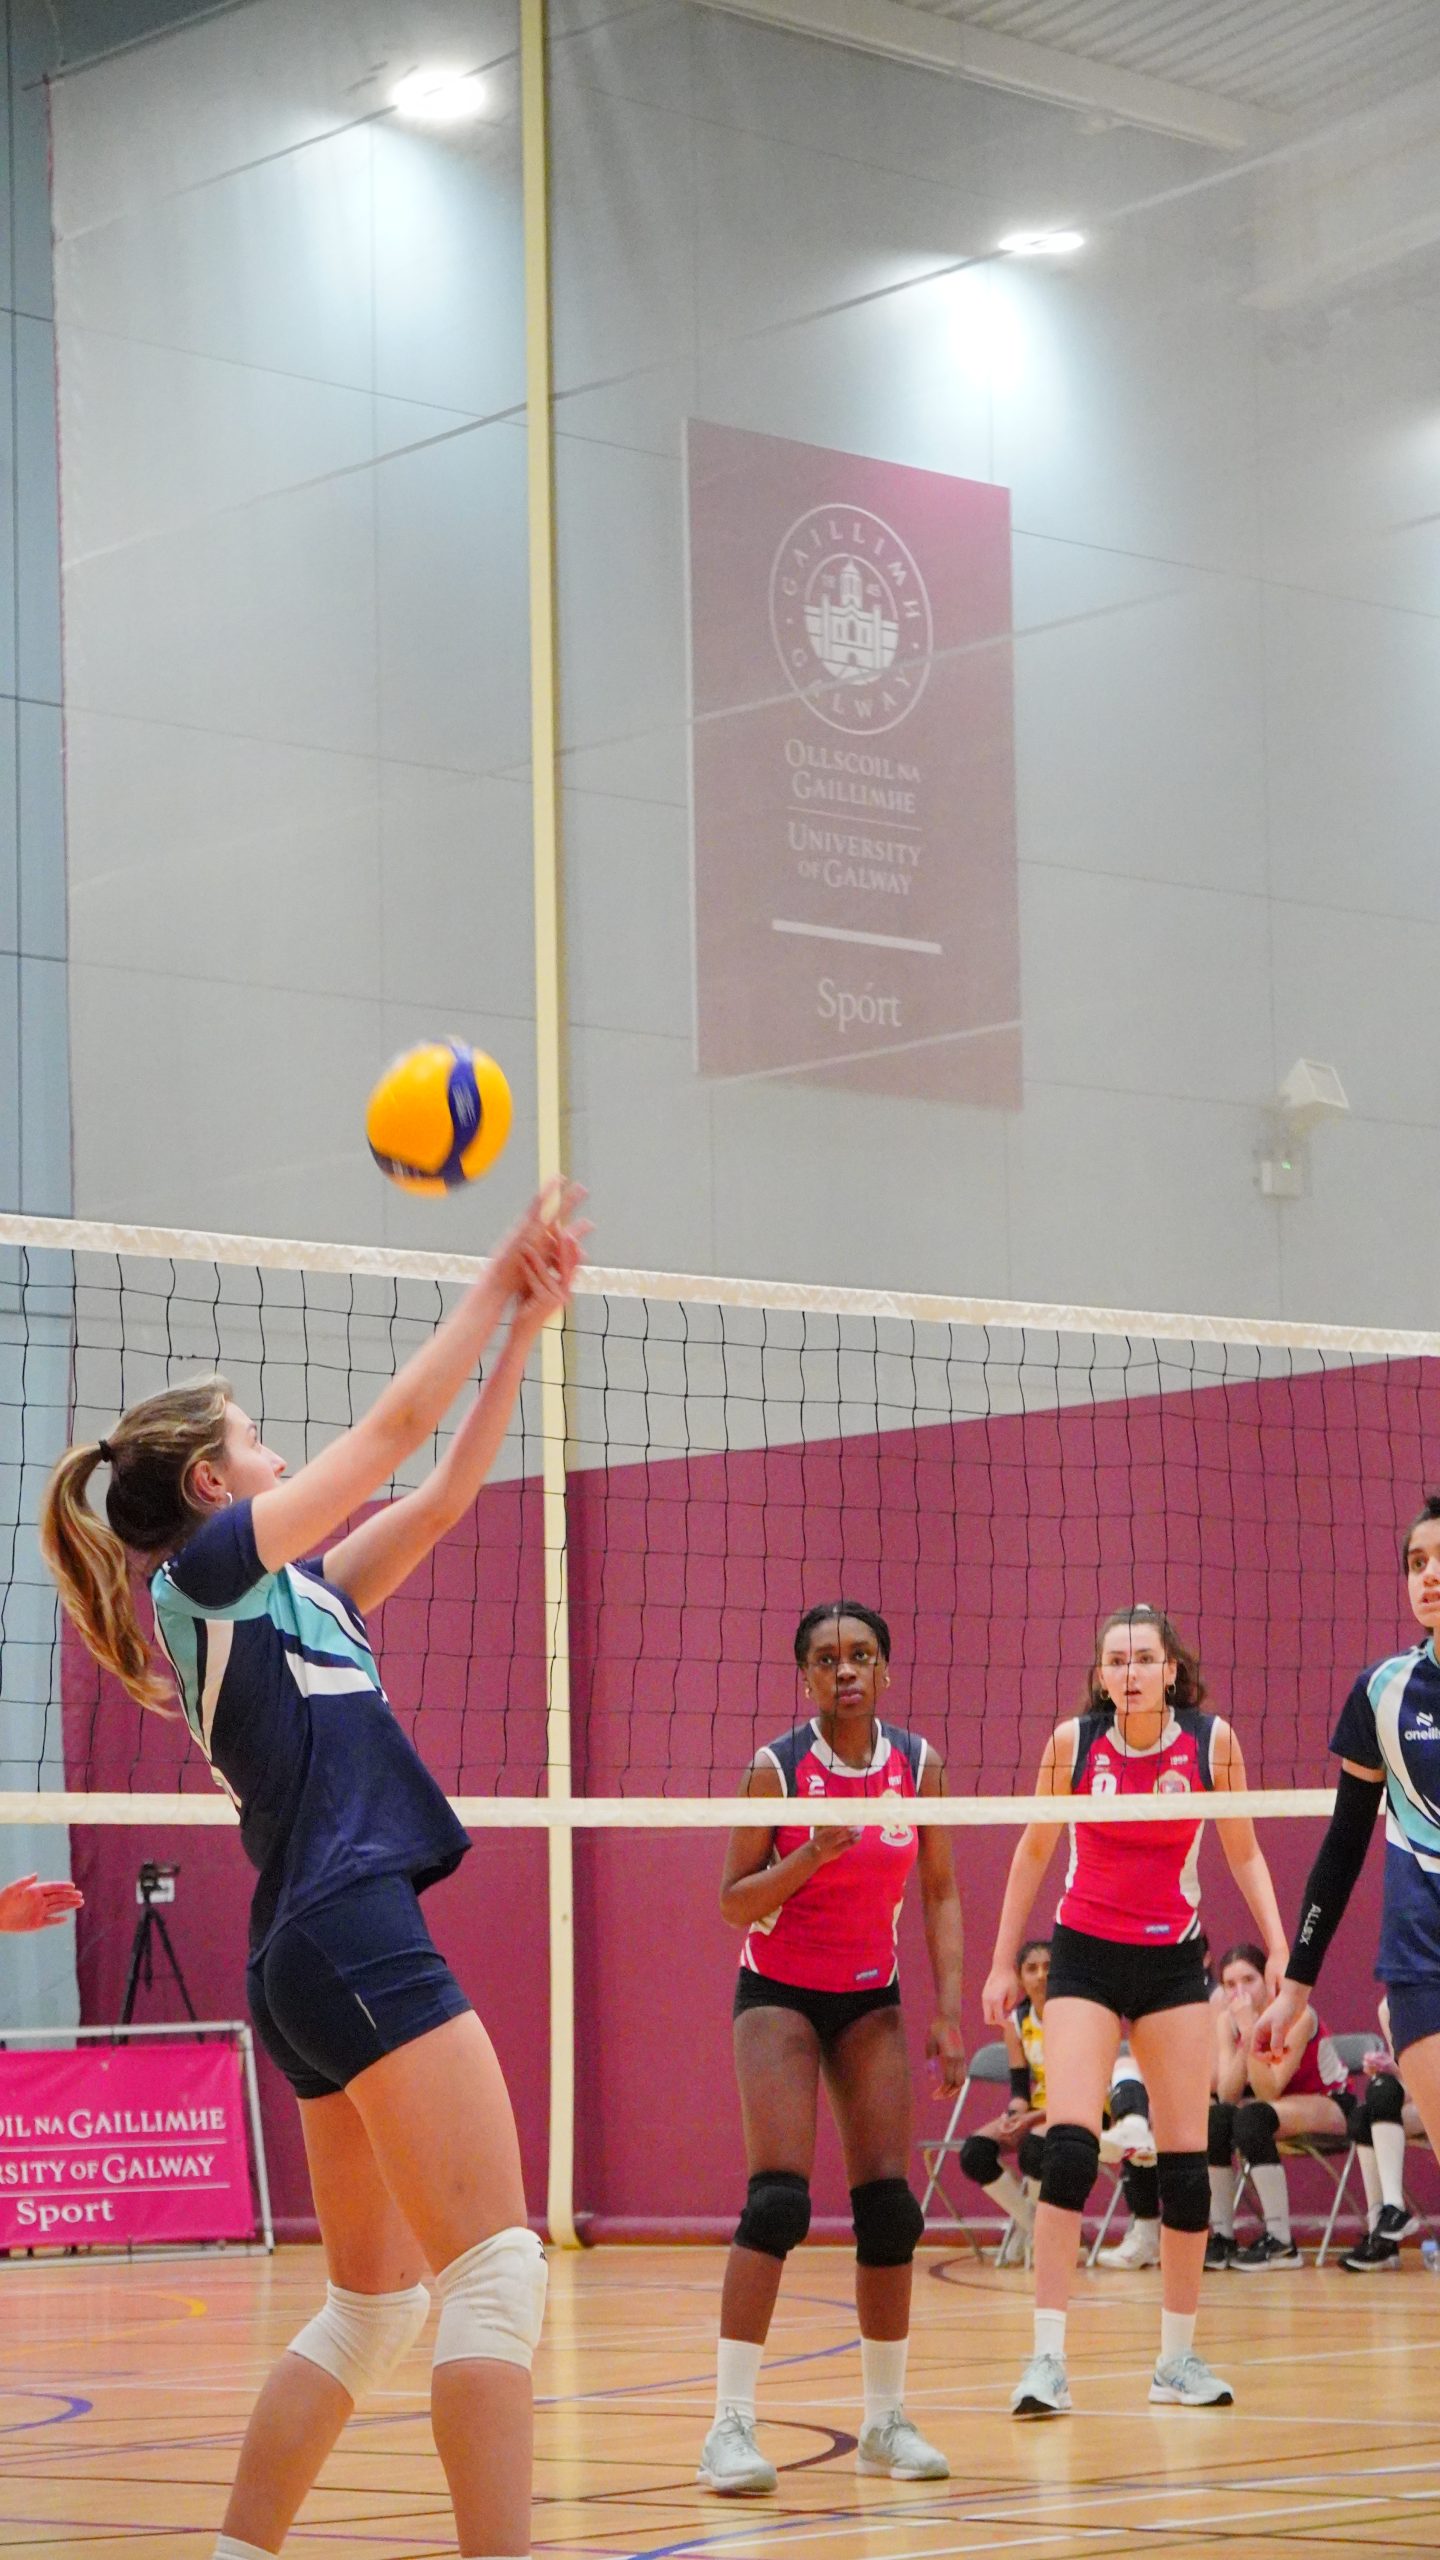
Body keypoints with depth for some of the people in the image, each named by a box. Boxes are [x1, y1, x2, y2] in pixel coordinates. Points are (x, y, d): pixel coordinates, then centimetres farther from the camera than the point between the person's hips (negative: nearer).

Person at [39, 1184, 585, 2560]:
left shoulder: (289, 1591, 22)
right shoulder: (209, 1566, -1)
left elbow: (439, 1497, 25)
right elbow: (395, 1426, -2)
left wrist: (523, 1331, 21)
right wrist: (499, 1278, 7)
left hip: (320, 1960, 10)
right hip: (356, 1939, -10)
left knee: (371, 2306, 12)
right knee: (498, 2274, -14)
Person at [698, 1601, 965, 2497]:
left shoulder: (919, 1765, -4)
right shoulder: (777, 1768, -13)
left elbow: (942, 1892, 3)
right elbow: (734, 1902, -9)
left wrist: (949, 2010, -6)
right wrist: (808, 1858, -27)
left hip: (871, 1999, 4)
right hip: (778, 1993, -4)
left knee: (889, 2205, -1)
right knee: (779, 2197, -17)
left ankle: (888, 2422, 12)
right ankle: (733, 2424, -14)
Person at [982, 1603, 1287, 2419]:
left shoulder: (1213, 1741, -7)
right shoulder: (1072, 1741, -8)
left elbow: (1244, 1851, 5)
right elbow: (1034, 1851, 5)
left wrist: (1279, 1946, -7)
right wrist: (1003, 1962, 6)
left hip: (1173, 1960, 1)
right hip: (1085, 1954, -1)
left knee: (1186, 2158, 2)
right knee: (1069, 2145, -16)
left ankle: (1180, 2357, 15)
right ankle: (1049, 2357, -14)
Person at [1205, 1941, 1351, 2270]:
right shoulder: (1227, 2019, -10)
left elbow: (1269, 2091, -31)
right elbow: (1227, 2095, -19)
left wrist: (1251, 2031, -40)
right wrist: (1245, 2038, -32)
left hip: (1330, 2104, -5)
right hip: (1279, 2104, 5)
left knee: (1252, 2117, -34)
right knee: (1214, 2117, -26)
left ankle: (1282, 2243, -31)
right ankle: (1221, 2236, -18)